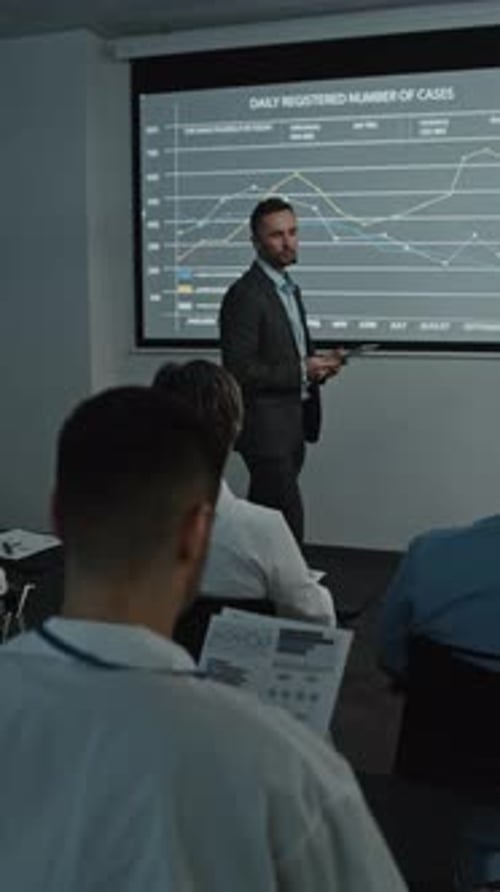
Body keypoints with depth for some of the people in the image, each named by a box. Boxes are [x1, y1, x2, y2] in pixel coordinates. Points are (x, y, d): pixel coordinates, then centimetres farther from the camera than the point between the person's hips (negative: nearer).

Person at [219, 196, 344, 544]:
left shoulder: (290, 288, 15)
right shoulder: (244, 296, -15)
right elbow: (239, 371, -20)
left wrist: (318, 364, 3)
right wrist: (300, 371, -18)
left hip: (292, 427, 9)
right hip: (266, 429, -9)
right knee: (289, 522, -9)